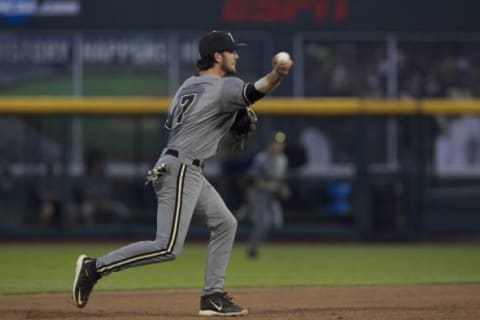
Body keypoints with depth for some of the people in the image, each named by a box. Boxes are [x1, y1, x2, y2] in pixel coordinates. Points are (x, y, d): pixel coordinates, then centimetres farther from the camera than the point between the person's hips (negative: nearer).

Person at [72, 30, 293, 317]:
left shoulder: (189, 85, 16)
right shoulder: (224, 87, -10)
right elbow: (251, 92, -30)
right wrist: (276, 76, -50)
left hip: (191, 172, 10)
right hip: (180, 170, -10)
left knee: (225, 224, 13)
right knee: (168, 247, -13)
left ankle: (213, 297, 12)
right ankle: (95, 267, -10)